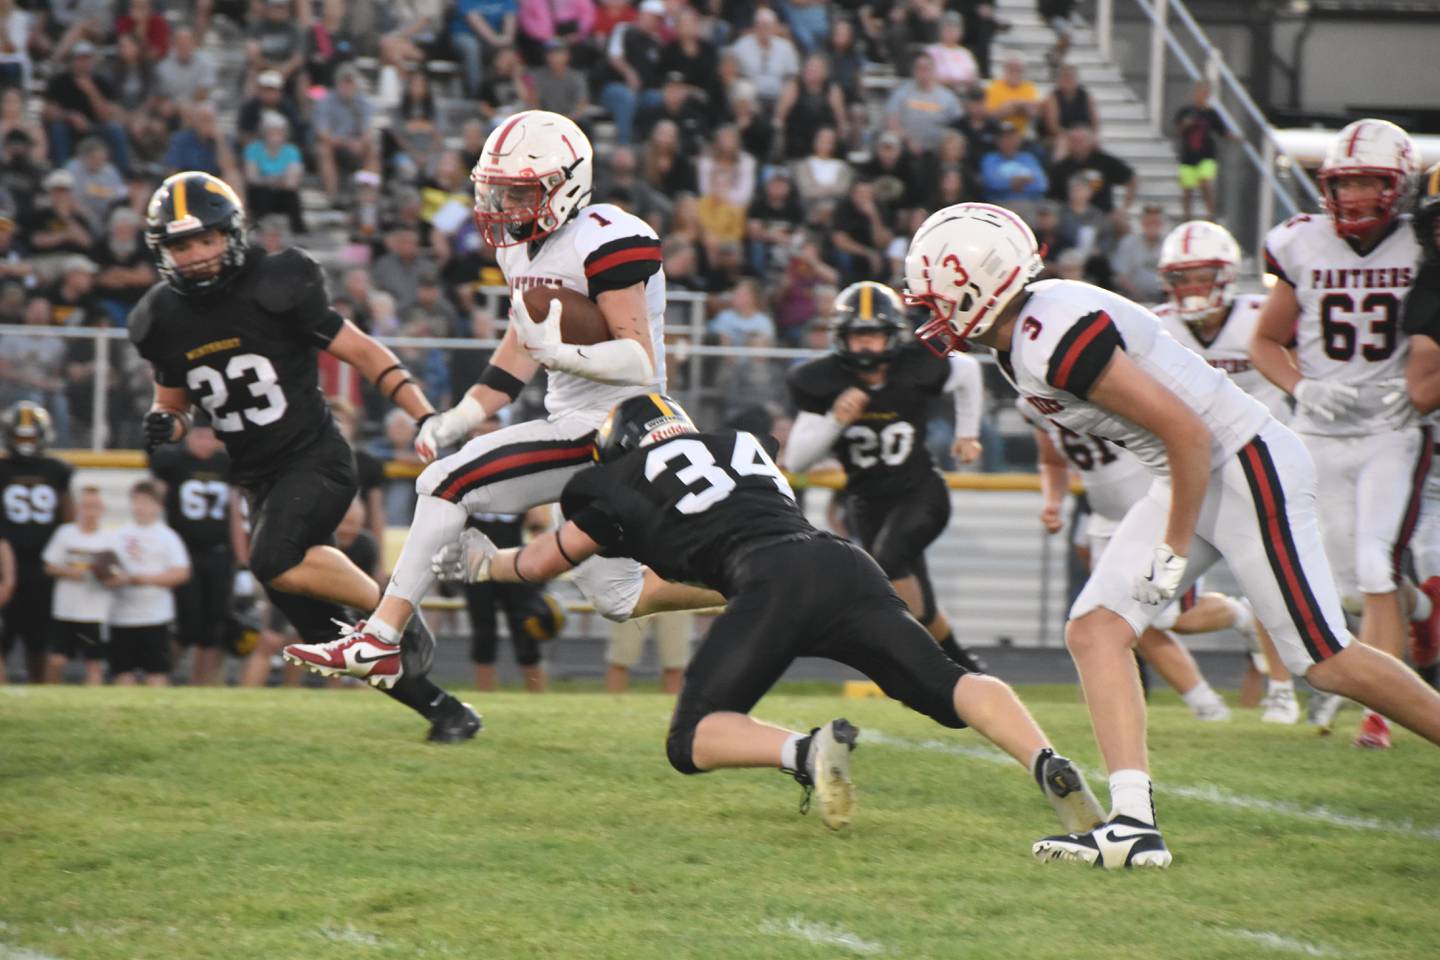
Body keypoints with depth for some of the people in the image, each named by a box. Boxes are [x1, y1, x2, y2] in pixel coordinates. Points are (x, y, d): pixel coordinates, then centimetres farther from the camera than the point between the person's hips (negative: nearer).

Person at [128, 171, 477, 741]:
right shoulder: (165, 321, 2)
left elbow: (362, 353, -7)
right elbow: (174, 402, 18)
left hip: (316, 459, -6)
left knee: (274, 560, -33)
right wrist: (164, 426, -7)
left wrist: (427, 417, -15)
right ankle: (444, 710, 12)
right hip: (258, 480, 6)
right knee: (323, 631, 1)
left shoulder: (274, 288, -13)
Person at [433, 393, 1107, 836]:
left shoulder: (627, 480, 22)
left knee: (692, 742, 1)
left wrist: (482, 561, 57)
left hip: (772, 580, -5)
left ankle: (808, 752, -31)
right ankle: (1046, 762, -28)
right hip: (842, 563, 5)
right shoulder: (740, 444, 35)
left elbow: (545, 562, 38)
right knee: (948, 690, 3)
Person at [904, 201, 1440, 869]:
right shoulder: (1027, 334, 5)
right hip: (1191, 474, 10)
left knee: (1323, 661, -4)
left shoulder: (1057, 339, -25)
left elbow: (1186, 432, -24)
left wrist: (1176, 549, -15)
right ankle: (1135, 825, -8)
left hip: (1246, 464, -10)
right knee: (1095, 630, -2)